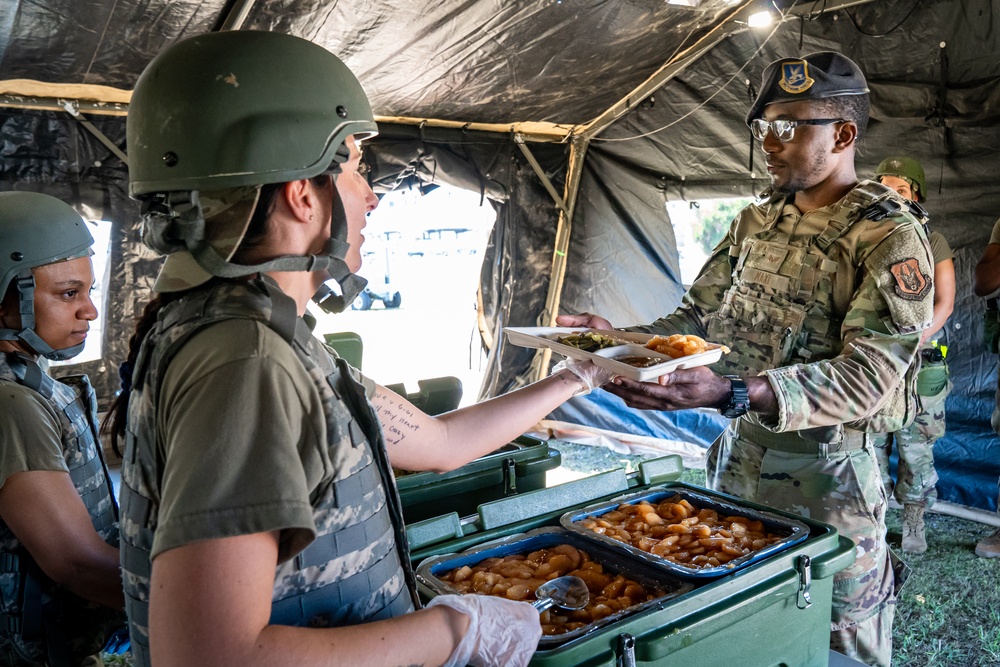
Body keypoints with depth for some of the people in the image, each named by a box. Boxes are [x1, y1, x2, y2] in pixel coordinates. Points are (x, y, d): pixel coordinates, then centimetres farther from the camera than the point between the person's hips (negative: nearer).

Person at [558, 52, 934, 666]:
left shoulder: (890, 236, -14)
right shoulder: (755, 222, 8)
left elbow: (869, 375, -24)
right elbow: (698, 317, 9)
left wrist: (733, 394, -40)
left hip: (826, 473, -6)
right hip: (737, 455, 6)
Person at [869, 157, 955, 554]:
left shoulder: (933, 242, 2)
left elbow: (944, 303, -2)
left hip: (918, 363, -1)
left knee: (915, 446, 5)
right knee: (871, 443, 7)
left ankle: (914, 524, 19)